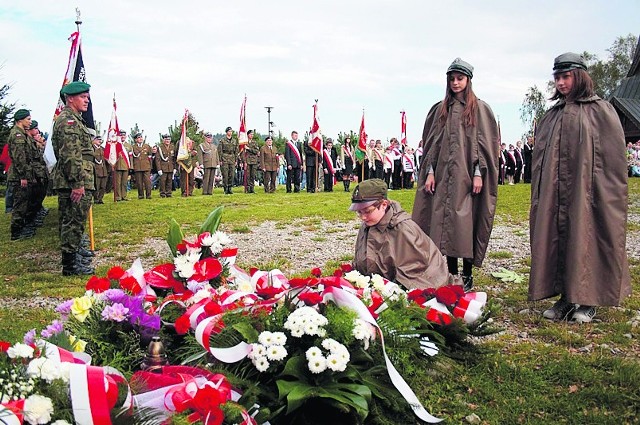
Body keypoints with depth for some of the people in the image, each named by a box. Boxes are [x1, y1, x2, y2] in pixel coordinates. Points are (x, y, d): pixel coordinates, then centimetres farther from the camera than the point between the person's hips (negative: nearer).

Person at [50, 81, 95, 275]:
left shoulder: (74, 119, 21)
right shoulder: (68, 120, -12)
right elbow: (70, 155, -21)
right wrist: (78, 183, -23)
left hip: (72, 181, 11)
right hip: (75, 181, -11)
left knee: (70, 221, 17)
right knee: (74, 221, -6)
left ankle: (72, 254, 29)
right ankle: (70, 264, -2)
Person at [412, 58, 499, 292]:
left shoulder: (479, 108, 3)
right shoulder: (440, 109, 13)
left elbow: (485, 142, -3)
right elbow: (432, 142, 11)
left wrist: (479, 173, -11)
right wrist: (429, 172, 3)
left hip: (466, 175, -4)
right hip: (444, 176, 4)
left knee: (466, 224, -4)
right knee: (444, 223, 3)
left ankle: (467, 275, 6)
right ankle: (451, 273, 12)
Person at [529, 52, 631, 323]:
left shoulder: (601, 110, 1)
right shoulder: (552, 115, 15)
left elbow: (613, 155, -4)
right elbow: (540, 157, 14)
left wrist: (604, 191, -11)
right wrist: (539, 193, 7)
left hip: (586, 190, -5)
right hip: (553, 194, 5)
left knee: (585, 239, -1)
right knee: (557, 239, 4)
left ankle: (588, 301, 10)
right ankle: (566, 297, 14)